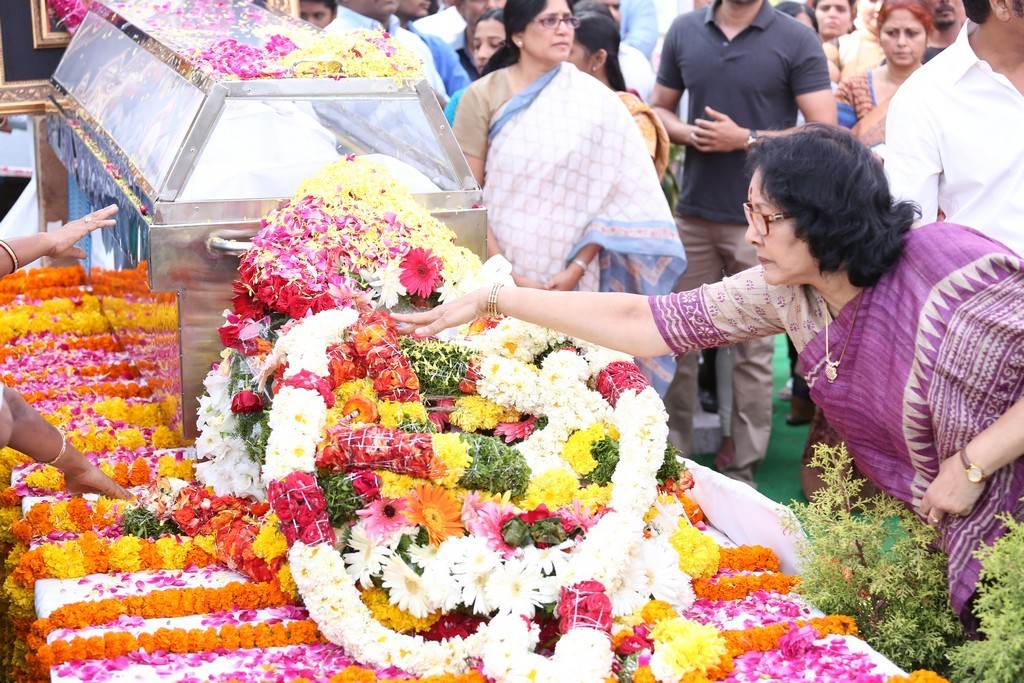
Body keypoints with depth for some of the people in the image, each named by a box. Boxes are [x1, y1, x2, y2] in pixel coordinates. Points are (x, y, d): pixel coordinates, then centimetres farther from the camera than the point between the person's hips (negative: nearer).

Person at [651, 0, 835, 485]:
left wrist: (746, 138, -16)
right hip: (692, 213, 3)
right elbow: (659, 109, 16)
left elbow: (825, 132, -8)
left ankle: (742, 467, 14)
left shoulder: (796, 41, -4)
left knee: (753, 350, 4)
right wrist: (688, 133, -6)